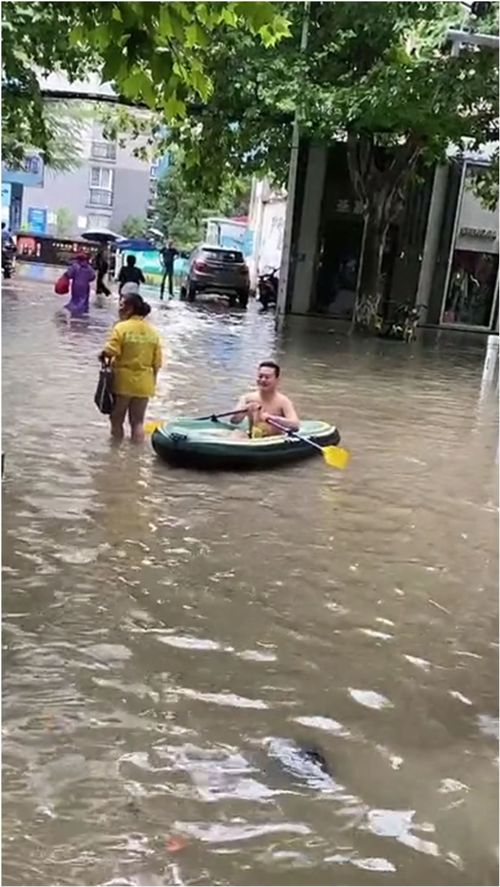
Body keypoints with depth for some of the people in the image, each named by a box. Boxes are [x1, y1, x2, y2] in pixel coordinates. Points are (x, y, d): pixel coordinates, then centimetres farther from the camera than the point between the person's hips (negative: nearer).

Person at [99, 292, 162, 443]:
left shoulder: (121, 327, -12)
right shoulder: (152, 331, 4)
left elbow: (110, 351, -22)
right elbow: (157, 362, 5)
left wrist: (102, 355, -1)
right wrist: (152, 381, 16)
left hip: (123, 381, -4)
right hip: (144, 384, 4)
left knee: (117, 419, 11)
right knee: (138, 422, 12)